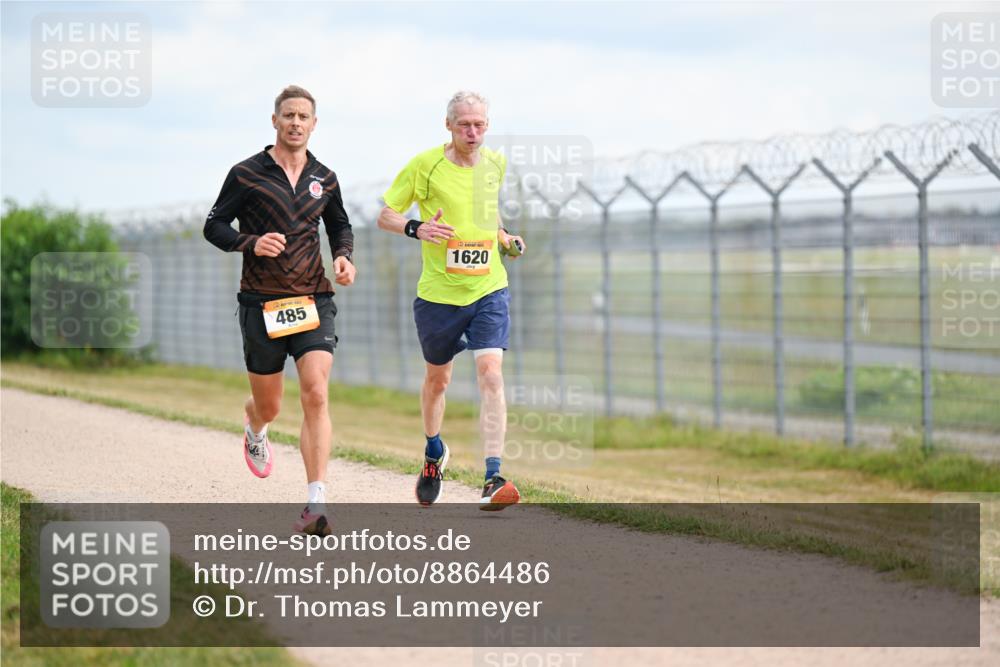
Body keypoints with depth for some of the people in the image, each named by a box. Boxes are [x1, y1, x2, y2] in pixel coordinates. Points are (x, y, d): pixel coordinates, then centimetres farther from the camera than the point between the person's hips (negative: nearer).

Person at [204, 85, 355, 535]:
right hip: (261, 302, -1)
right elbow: (214, 226, 1)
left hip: (313, 300, 1)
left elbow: (340, 226, 24)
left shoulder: (324, 179, 8)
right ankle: (254, 431, 51)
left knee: (316, 395, -17)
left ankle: (315, 506, -20)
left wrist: (343, 256, 3)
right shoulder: (247, 174, -2)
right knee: (268, 405, 10)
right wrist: (251, 243, -18)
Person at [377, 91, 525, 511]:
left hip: (489, 290, 1)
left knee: (490, 373, -16)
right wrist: (417, 229, -21)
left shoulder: (495, 165, 5)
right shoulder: (425, 165, -7)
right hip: (438, 292, -1)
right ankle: (434, 452, 46)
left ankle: (493, 480, -21)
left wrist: (505, 239, 8)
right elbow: (385, 215, -2)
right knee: (438, 378, 15)